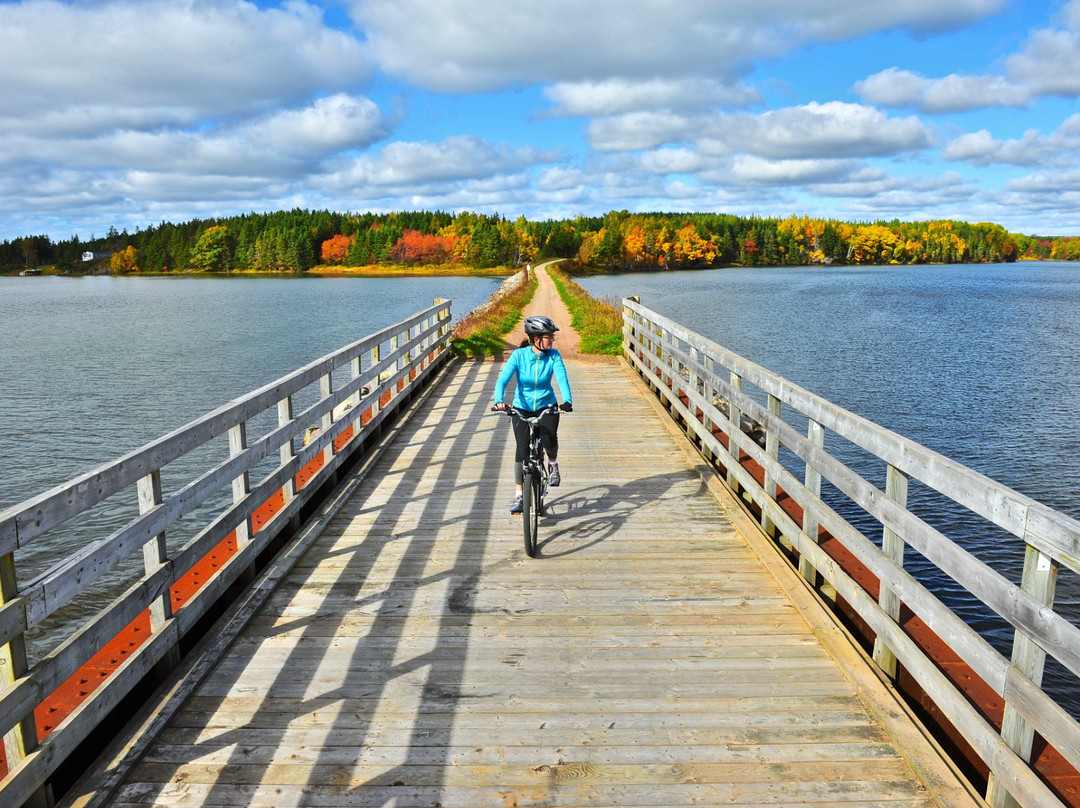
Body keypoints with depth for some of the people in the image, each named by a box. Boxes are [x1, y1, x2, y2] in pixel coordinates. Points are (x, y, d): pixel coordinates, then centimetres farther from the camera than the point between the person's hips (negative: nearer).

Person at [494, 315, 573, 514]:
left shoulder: (553, 355, -13)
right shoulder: (519, 355, -16)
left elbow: (562, 378, -24)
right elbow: (503, 379, -24)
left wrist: (567, 401, -43)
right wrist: (499, 400, -42)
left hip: (547, 406, 0)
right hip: (522, 408, 0)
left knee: (549, 439, -26)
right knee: (522, 450, -8)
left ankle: (553, 463, 9)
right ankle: (519, 495, 6)